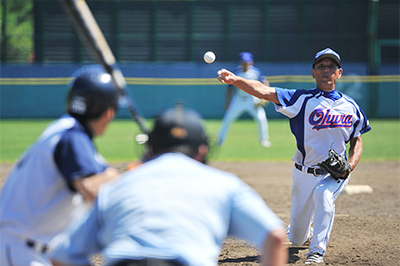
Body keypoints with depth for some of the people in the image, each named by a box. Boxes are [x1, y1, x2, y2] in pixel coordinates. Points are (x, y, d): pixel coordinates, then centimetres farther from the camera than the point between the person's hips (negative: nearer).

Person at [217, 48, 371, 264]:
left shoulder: (350, 106, 2)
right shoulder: (303, 99, -8)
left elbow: (357, 140, 13)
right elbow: (264, 92, -21)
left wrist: (350, 165, -8)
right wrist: (235, 80, -37)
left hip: (334, 175, 0)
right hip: (305, 173, 0)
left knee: (323, 195, -36)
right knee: (296, 238, 9)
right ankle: (303, 231, 48)